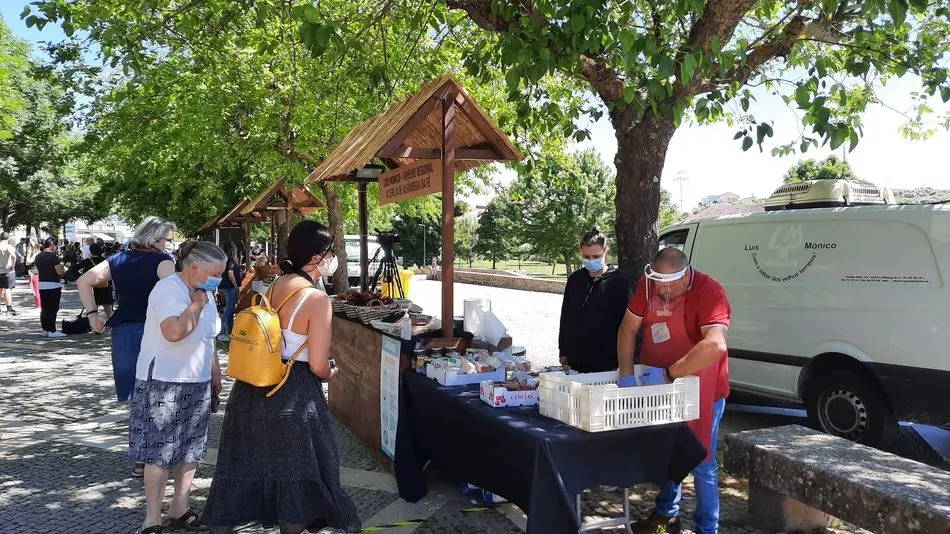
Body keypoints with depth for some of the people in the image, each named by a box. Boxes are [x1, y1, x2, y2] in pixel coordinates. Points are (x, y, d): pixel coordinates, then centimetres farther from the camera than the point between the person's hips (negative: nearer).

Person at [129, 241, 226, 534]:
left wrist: (216, 374, 19)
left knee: (190, 449, 13)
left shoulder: (203, 292, 9)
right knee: (159, 453, -1)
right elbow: (174, 332, -34)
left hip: (197, 383, 8)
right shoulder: (168, 289, -17)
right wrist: (197, 304, -22)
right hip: (163, 383, -8)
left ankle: (179, 509, 25)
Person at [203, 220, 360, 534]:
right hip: (294, 394, -7)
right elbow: (318, 366, -17)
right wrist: (331, 373, 4)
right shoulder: (317, 299, -17)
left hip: (253, 387, 7)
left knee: (245, 463, 20)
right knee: (298, 470, 13)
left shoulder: (272, 287, 3)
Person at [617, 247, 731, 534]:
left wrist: (668, 374, -33)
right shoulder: (648, 285, -7)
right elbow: (628, 329, -3)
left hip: (701, 391, -6)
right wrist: (626, 375, -13)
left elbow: (715, 346, -37)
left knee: (701, 463, 3)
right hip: (660, 387, 6)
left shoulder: (709, 292, -25)